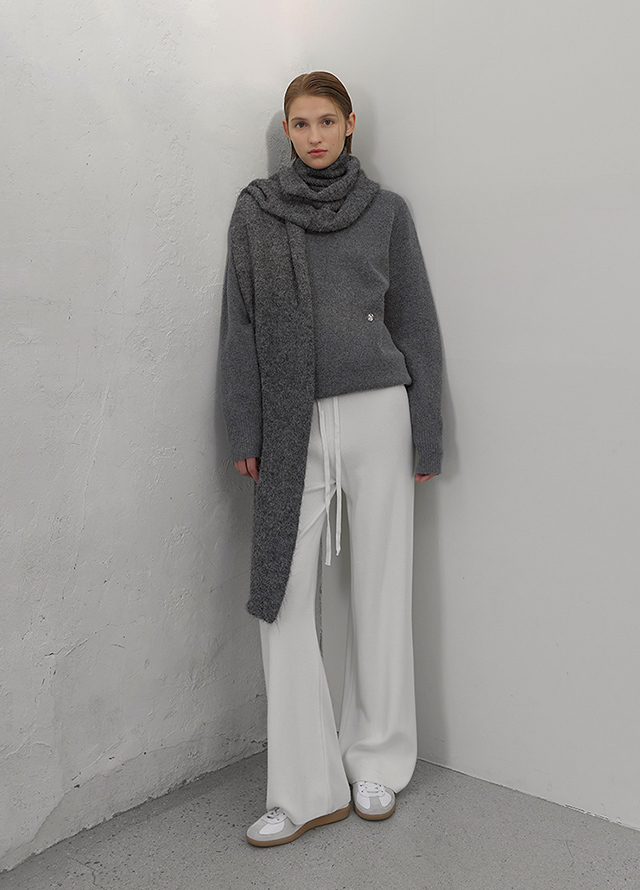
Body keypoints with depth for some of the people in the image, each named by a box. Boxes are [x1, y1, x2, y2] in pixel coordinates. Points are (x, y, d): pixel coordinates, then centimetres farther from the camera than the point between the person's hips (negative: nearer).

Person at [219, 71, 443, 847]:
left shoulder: (386, 211, 8)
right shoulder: (255, 210, 9)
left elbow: (415, 324, 8)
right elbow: (240, 326, 6)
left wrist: (426, 435, 4)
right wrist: (245, 433, -1)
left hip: (377, 416, 0)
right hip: (294, 426, 1)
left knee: (380, 591, 4)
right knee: (283, 597, -2)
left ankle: (377, 764, 21)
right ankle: (307, 788, 9)